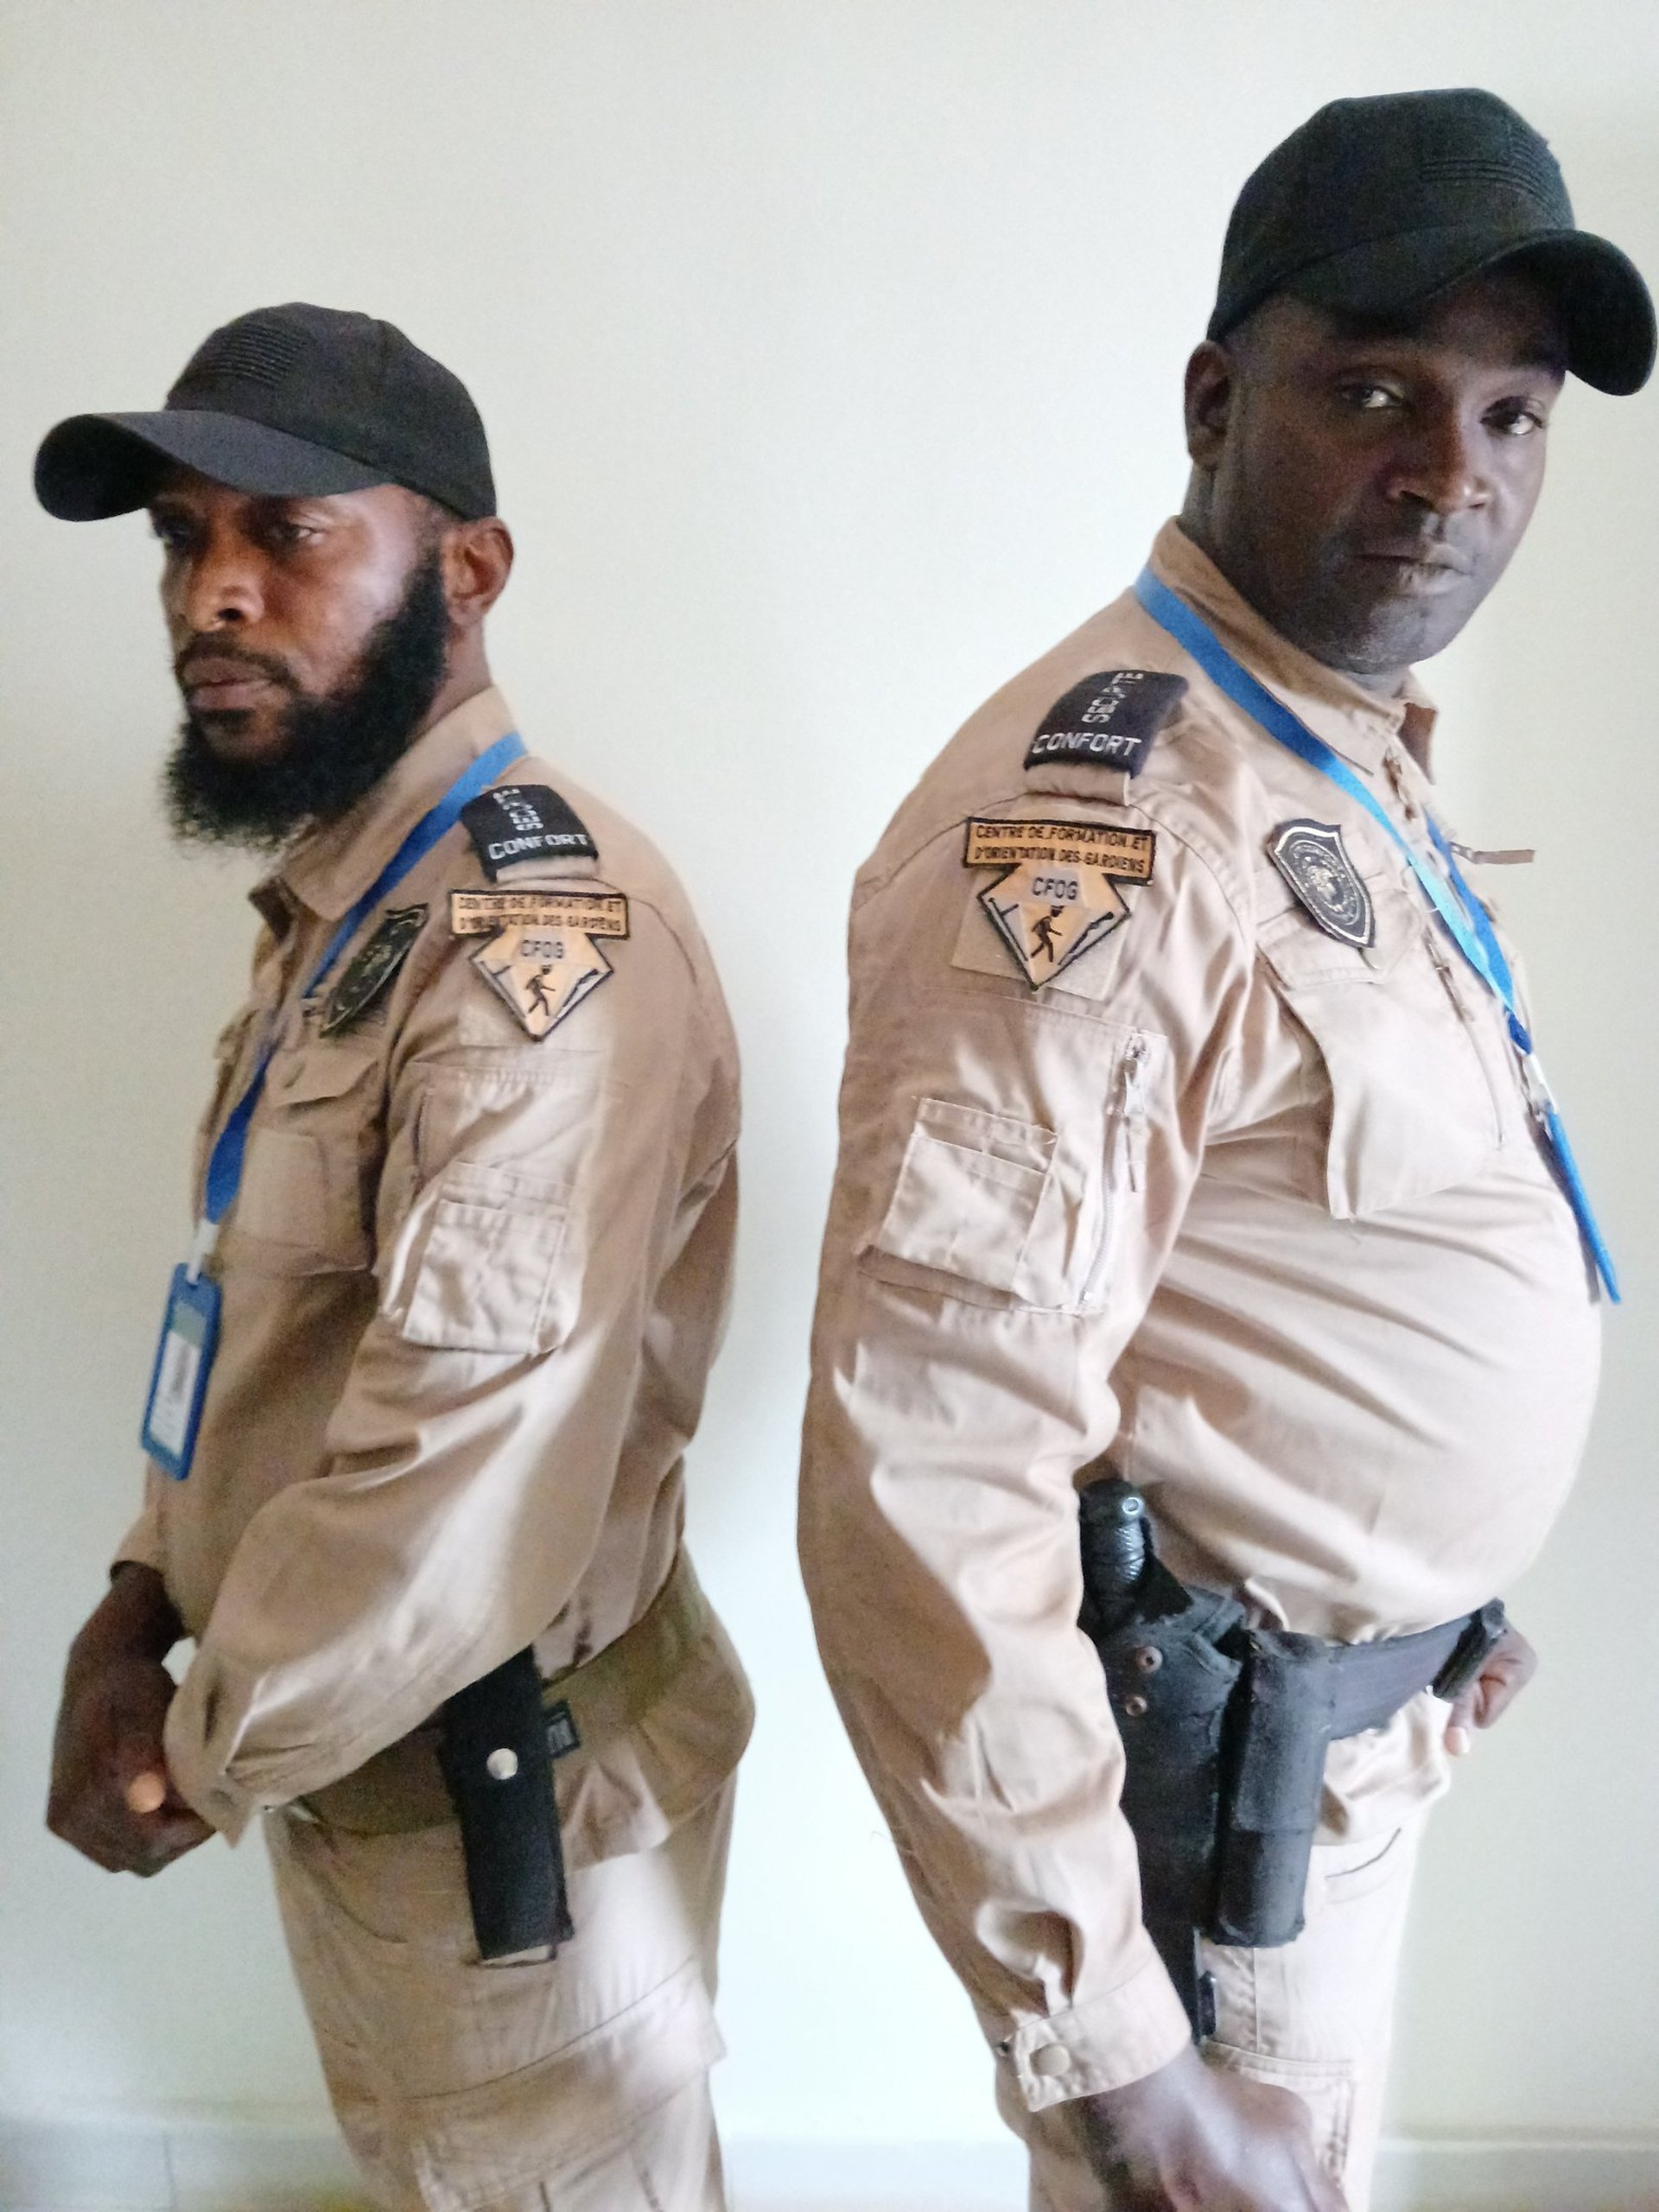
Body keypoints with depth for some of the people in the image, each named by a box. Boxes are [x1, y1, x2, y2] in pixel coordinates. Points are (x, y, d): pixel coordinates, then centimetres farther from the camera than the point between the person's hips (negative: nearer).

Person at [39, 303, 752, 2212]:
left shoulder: (541, 934, -27)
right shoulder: (339, 894, 6)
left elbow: (469, 1494, -32)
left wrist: (202, 1756, -16)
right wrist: (136, 1607, -1)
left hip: (496, 1787, -9)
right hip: (344, 1738, 9)